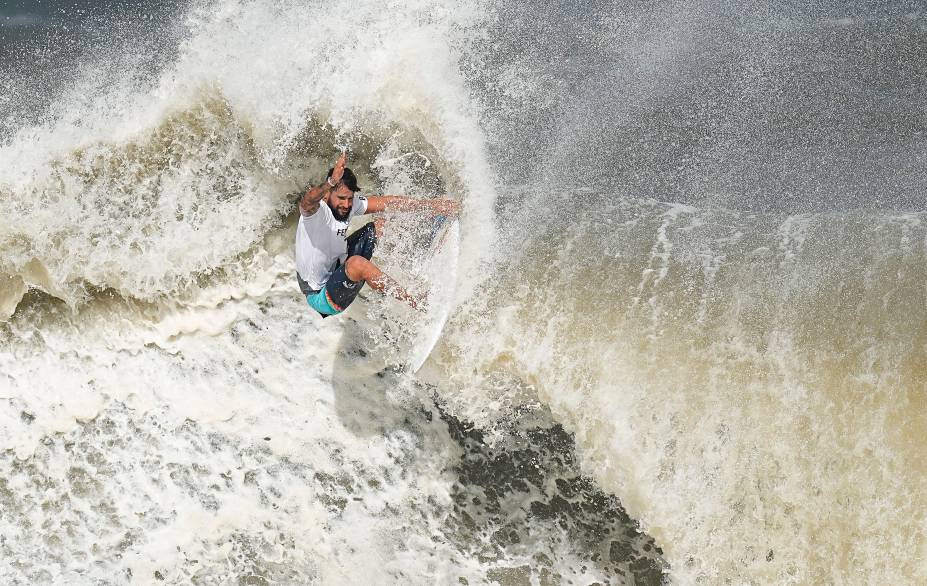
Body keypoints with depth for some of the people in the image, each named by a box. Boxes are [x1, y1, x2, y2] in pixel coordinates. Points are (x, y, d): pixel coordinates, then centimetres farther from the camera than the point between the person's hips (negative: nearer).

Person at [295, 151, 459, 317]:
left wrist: (431, 205, -1)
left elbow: (388, 202, -2)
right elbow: (307, 202, -53)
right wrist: (331, 182, -71)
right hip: (319, 296, -8)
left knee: (380, 226, 7)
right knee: (356, 263, -38)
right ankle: (418, 305, -29)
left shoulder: (349, 204, -7)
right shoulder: (315, 211, -28)